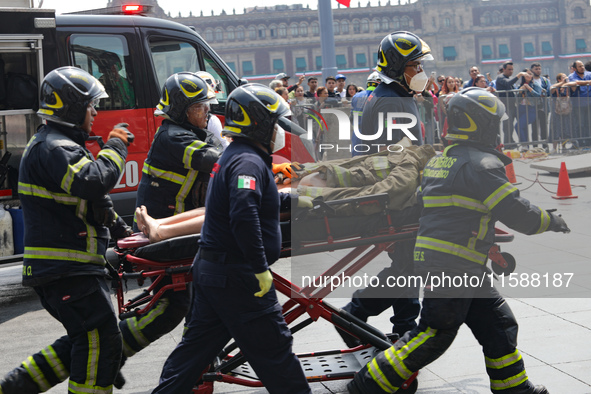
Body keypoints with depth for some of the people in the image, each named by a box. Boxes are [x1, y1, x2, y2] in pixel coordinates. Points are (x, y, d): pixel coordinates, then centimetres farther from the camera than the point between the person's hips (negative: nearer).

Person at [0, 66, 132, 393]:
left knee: (86, 341, 17)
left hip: (59, 266, 11)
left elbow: (84, 195, 32)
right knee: (99, 341, -8)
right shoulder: (54, 148, -16)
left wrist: (114, 222, 27)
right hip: (67, 268, -11)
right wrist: (115, 146, -17)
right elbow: (93, 181, -31)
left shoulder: (52, 143, 21)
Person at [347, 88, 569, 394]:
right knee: (433, 336, -4)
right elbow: (517, 213, -15)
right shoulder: (481, 164, -14)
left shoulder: (439, 161, 14)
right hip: (453, 267, -10)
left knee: (497, 323, 15)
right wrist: (551, 221, 2)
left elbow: (421, 202, 20)